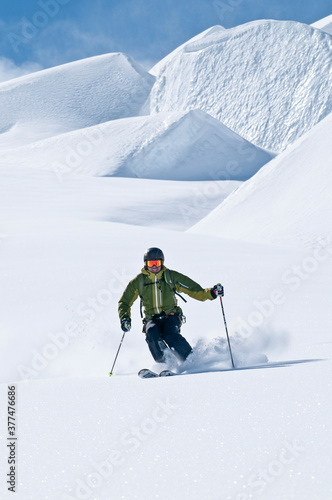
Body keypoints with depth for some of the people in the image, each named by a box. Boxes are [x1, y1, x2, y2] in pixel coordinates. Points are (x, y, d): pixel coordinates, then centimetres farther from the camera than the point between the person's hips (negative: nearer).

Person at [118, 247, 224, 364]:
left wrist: (211, 293, -14)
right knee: (152, 333, -33)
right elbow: (124, 303, 14)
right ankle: (163, 363, -25)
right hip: (152, 320, 1)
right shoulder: (139, 281, 5)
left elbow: (196, 291, 3)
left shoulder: (171, 276, 3)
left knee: (170, 336, -33)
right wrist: (124, 318, -4)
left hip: (171, 316, -1)